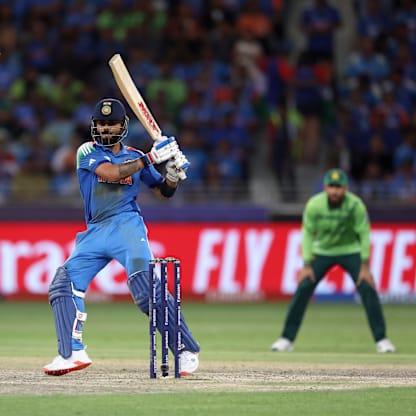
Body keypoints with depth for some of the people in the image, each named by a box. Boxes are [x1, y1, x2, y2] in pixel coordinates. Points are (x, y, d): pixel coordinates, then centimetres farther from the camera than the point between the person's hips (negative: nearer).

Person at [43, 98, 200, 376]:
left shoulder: (135, 157, 10)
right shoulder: (87, 152, 4)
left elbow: (165, 191, 17)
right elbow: (111, 172, -16)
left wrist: (174, 173, -5)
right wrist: (151, 158, -18)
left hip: (126, 225, -2)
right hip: (95, 232, 2)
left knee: (147, 289, -19)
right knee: (63, 285, -9)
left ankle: (187, 350, -14)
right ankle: (72, 353, -7)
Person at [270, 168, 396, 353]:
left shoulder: (355, 205, -23)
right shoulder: (314, 205, -20)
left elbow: (364, 234, -16)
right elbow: (308, 233, -10)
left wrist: (365, 267, -18)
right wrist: (307, 265, -14)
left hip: (350, 251, -1)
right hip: (322, 252, 1)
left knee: (368, 288, -15)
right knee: (303, 289, -9)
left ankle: (381, 339, -6)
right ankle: (287, 339, 1)